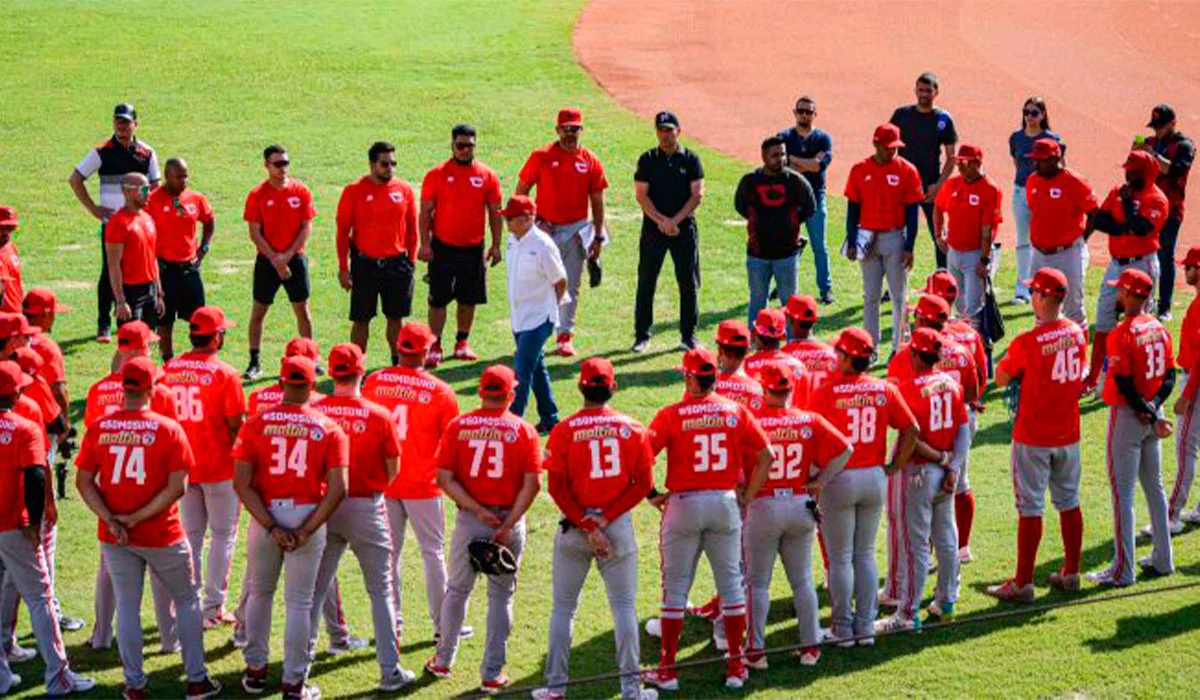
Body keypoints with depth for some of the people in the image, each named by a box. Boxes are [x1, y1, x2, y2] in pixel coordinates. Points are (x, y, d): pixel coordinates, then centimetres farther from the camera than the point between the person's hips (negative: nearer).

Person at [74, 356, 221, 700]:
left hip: (115, 540, 2)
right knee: (187, 600, 15)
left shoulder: (98, 428, -4)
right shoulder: (168, 429, -11)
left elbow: (83, 481, -5)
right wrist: (138, 517, -14)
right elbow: (177, 486, -16)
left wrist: (110, 520, -10)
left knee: (127, 607, 13)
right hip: (162, 536, -2)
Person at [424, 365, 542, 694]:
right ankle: (492, 674, 10)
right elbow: (532, 483, -13)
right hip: (509, 520, -1)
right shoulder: (523, 430, -5)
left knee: (457, 590, 18)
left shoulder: (457, 427, -1)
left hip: (468, 520, 1)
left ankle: (443, 661, 27)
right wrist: (508, 525, -15)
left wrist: (477, 510, -11)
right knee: (500, 597, 9)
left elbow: (444, 478, -8)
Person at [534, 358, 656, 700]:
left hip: (573, 526, -1)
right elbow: (643, 483, -5)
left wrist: (586, 526, -10)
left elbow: (557, 487, -11)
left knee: (563, 607, 9)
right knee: (624, 607, 8)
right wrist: (605, 519, -8)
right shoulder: (631, 428, -2)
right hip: (619, 526, 1)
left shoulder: (564, 430, -7)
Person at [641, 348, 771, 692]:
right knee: (731, 584, 11)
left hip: (683, 504, -2)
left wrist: (653, 495, -2)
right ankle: (736, 667, 14)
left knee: (675, 588, 6)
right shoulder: (735, 412, 0)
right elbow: (765, 456, 0)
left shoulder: (672, 415, -8)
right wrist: (746, 497, 6)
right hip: (725, 502, 2)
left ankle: (667, 669, 10)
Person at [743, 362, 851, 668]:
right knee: (802, 580, 15)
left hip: (763, 506, -3)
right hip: (801, 504, 3)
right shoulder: (810, 422, -2)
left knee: (757, 582, 7)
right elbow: (844, 449, -6)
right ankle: (810, 646, 16)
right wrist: (820, 481, 1)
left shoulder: (753, 422, -11)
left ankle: (755, 650, 6)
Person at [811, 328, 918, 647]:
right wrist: (893, 467, 7)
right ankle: (865, 626, 15)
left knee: (840, 558, 5)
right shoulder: (884, 390, -1)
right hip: (874, 477, 4)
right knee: (866, 555, 14)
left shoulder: (826, 391, -13)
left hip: (838, 479, -4)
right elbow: (911, 430, -1)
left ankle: (843, 629, 9)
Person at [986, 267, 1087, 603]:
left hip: (1032, 439, -6)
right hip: (1068, 435, 6)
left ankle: (1022, 583, 2)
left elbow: (1001, 378, -8)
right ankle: (1070, 573, 25)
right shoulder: (1078, 333, -1)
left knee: (1030, 509, -1)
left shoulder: (1028, 342, -20)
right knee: (1069, 503, 16)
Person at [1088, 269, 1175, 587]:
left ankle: (1123, 570, -1)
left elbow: (1125, 384, -22)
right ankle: (1162, 559, 24)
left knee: (1122, 493, -3)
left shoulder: (1122, 334, -19)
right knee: (1154, 486, 17)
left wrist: (1149, 416, -16)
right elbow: (1169, 376, 6)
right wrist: (1153, 407, -5)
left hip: (1127, 415, -8)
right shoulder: (1159, 328, 5)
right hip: (1152, 413, 8)